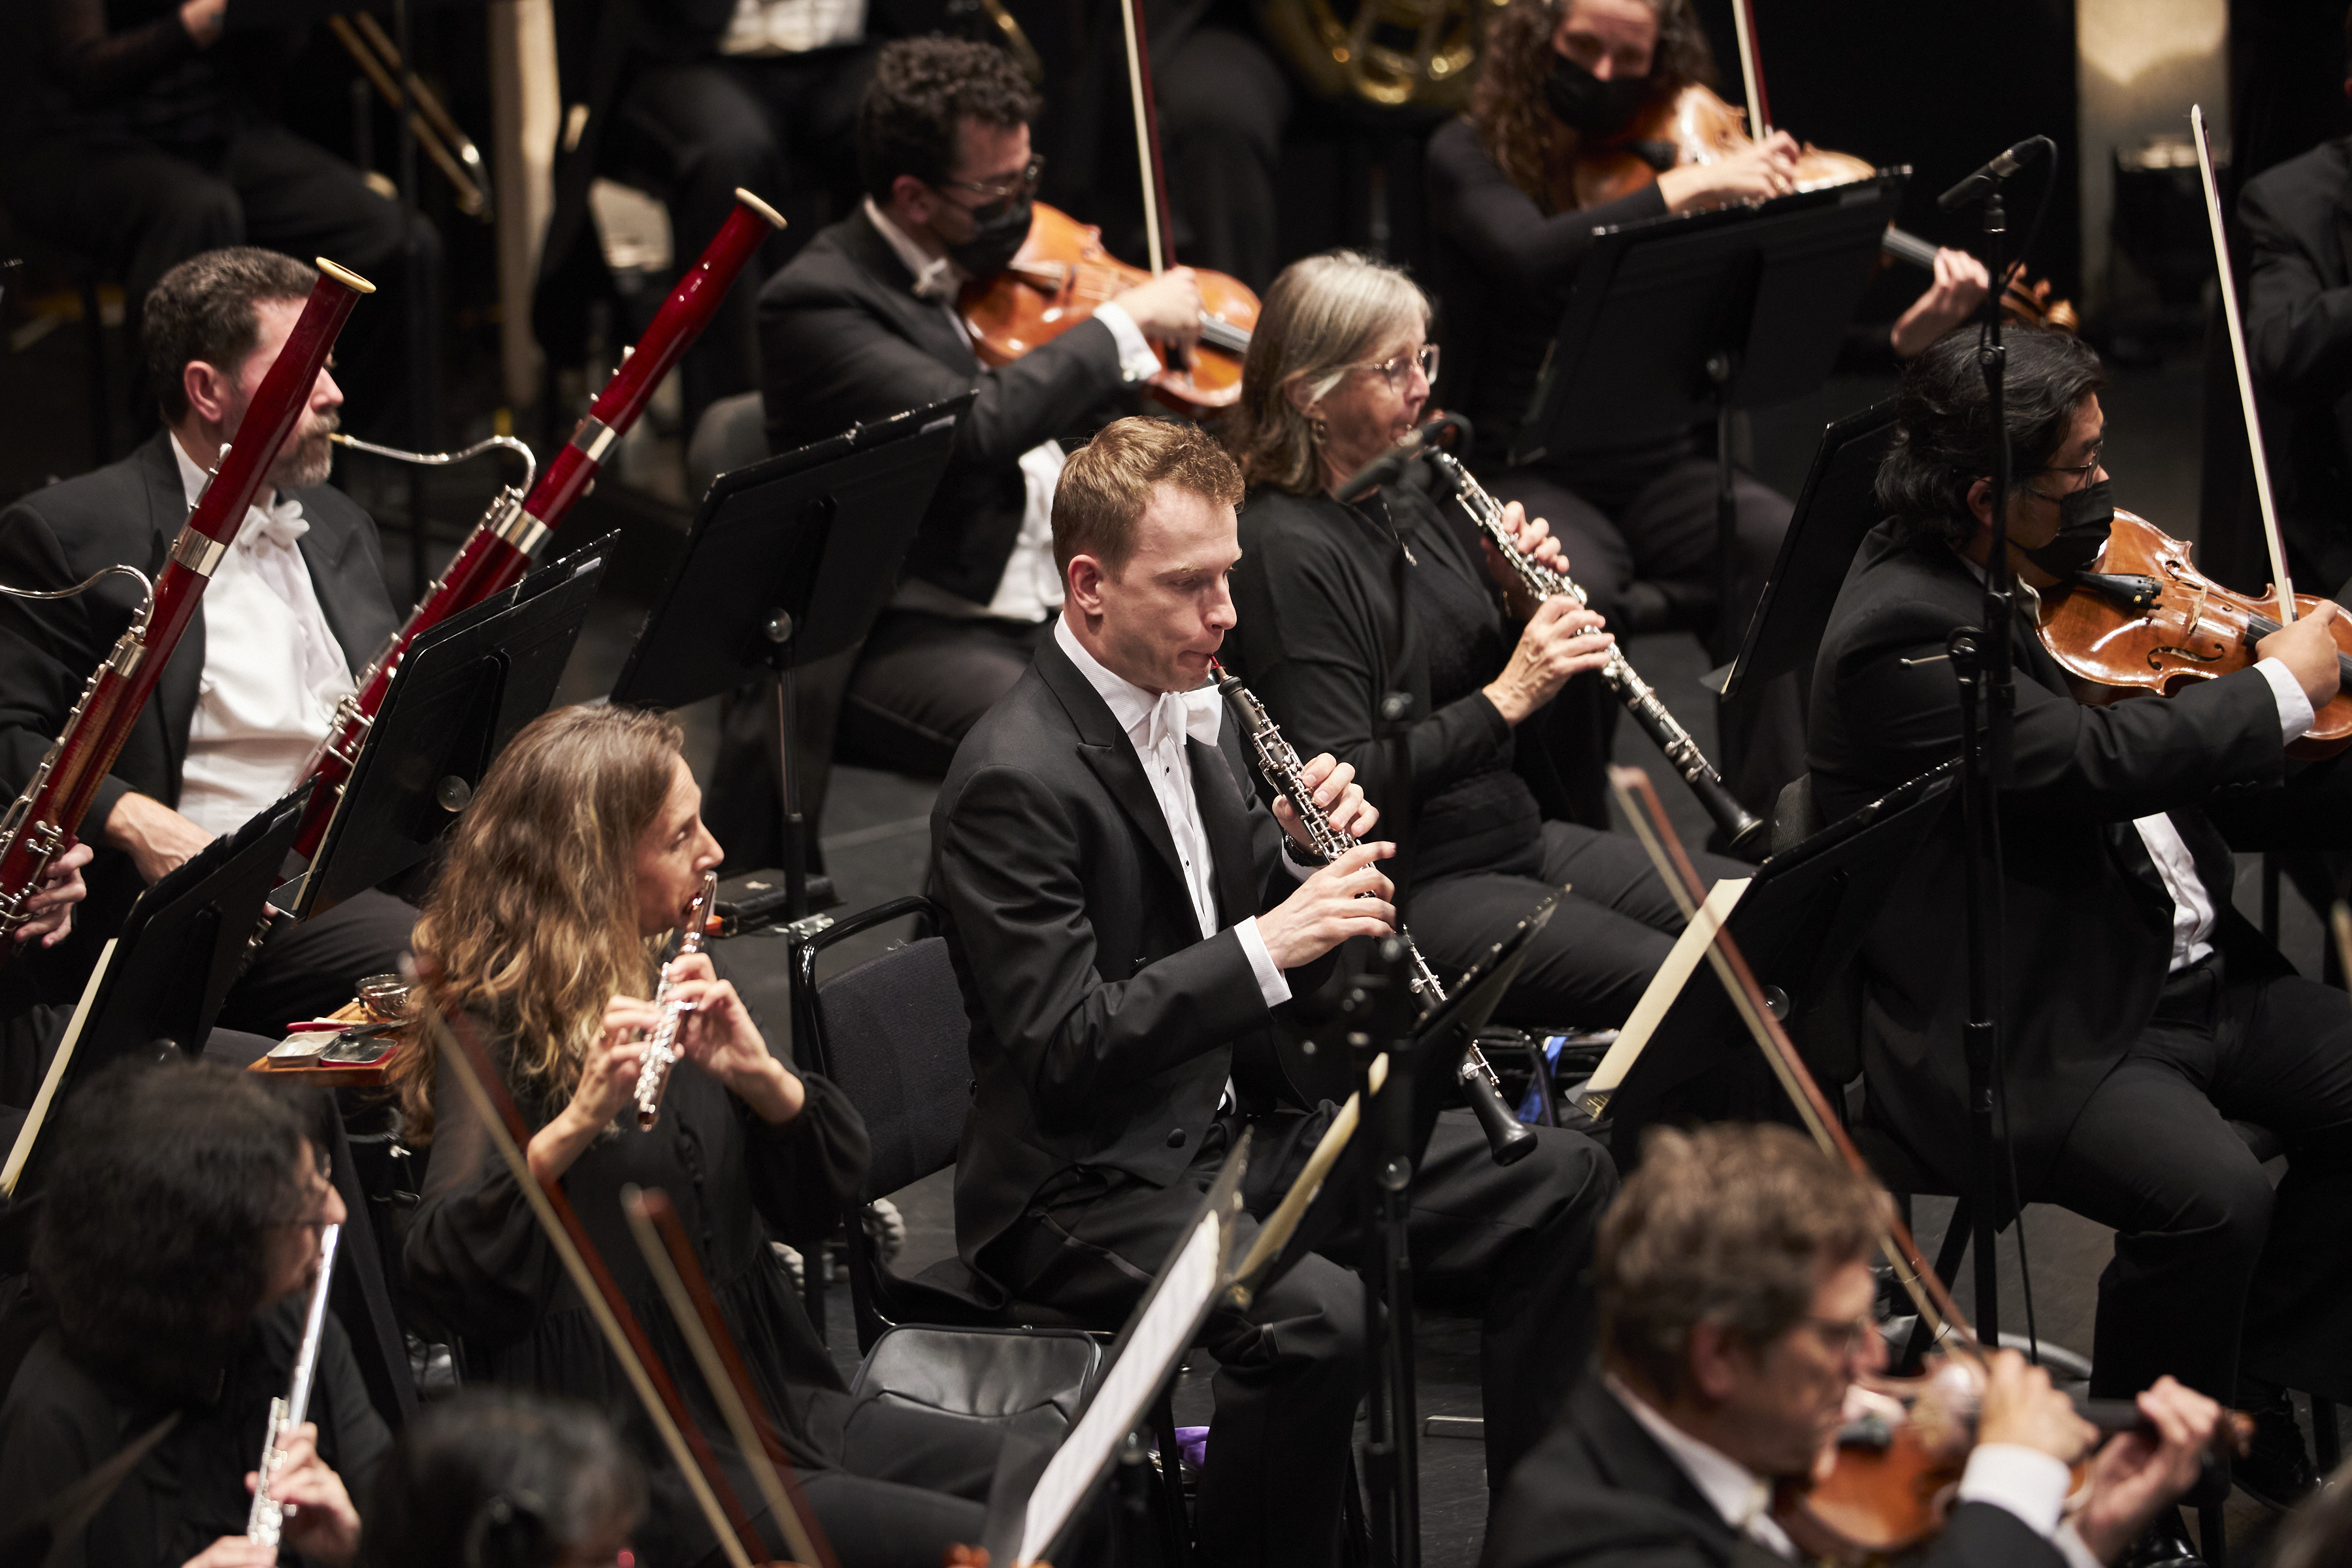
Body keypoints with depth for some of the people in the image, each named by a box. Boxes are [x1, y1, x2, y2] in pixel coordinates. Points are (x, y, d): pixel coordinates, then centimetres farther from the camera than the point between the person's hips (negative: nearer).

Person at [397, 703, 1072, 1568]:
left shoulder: (671, 981, 12)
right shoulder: (498, 1035, -12)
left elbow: (818, 1205, 7)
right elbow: (443, 1273, -27)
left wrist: (761, 1075, -13)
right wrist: (576, 1122, -40)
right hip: (637, 1465, -8)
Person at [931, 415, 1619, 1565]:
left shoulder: (1192, 713, 8)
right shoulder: (1014, 779, -20)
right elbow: (1063, 1047, -25)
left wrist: (1316, 857, -5)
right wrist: (1268, 945, -30)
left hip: (1238, 1122, 9)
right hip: (1084, 1185, -9)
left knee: (1563, 1187, 4)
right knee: (1315, 1320, -36)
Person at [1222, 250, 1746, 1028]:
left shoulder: (1406, 496, 11)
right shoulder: (1285, 550, -16)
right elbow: (1342, 784, -22)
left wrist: (1527, 606, 0)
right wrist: (1506, 698, -22)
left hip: (1515, 837, 9)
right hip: (1409, 890, -9)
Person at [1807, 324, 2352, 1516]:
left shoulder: (2062, 572, 8)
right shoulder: (1904, 632, -20)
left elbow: (2188, 779, 15)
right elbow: (2100, 763, -30)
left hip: (2181, 972, 9)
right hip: (2029, 1037, -9)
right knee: (2209, 1194, -29)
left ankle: (2251, 1387, 12)